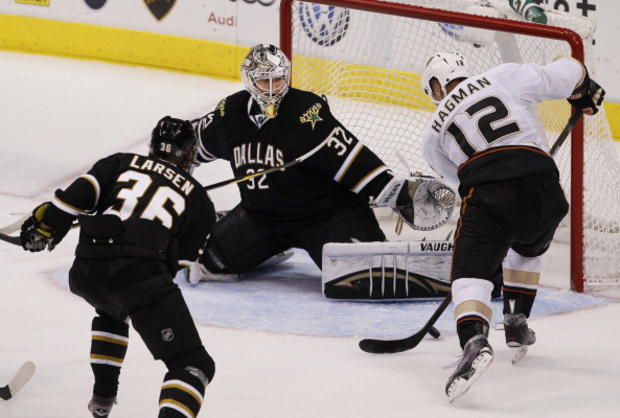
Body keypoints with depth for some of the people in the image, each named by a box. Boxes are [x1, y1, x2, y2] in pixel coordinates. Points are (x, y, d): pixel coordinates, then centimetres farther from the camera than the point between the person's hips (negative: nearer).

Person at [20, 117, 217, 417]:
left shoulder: (122, 163, 23)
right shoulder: (199, 198, 21)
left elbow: (80, 192, 7)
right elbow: (181, 258, 17)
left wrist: (45, 225, 15)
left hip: (85, 270, 4)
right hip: (141, 273, -4)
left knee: (111, 312, 40)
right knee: (193, 364, -3)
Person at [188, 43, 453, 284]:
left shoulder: (307, 113, -22)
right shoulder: (230, 112, -5)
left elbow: (349, 160, -24)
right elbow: (200, 140, 17)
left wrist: (403, 196, -31)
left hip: (326, 212, -5)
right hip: (261, 213, 5)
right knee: (206, 263, -1)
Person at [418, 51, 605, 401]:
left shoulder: (434, 132, 26)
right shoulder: (503, 77, 21)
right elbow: (563, 75, 17)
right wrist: (586, 91, 39)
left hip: (486, 193, -2)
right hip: (542, 186, 3)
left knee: (471, 271, -5)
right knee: (528, 250, 34)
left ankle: (474, 342, -32)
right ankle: (517, 323, 34)